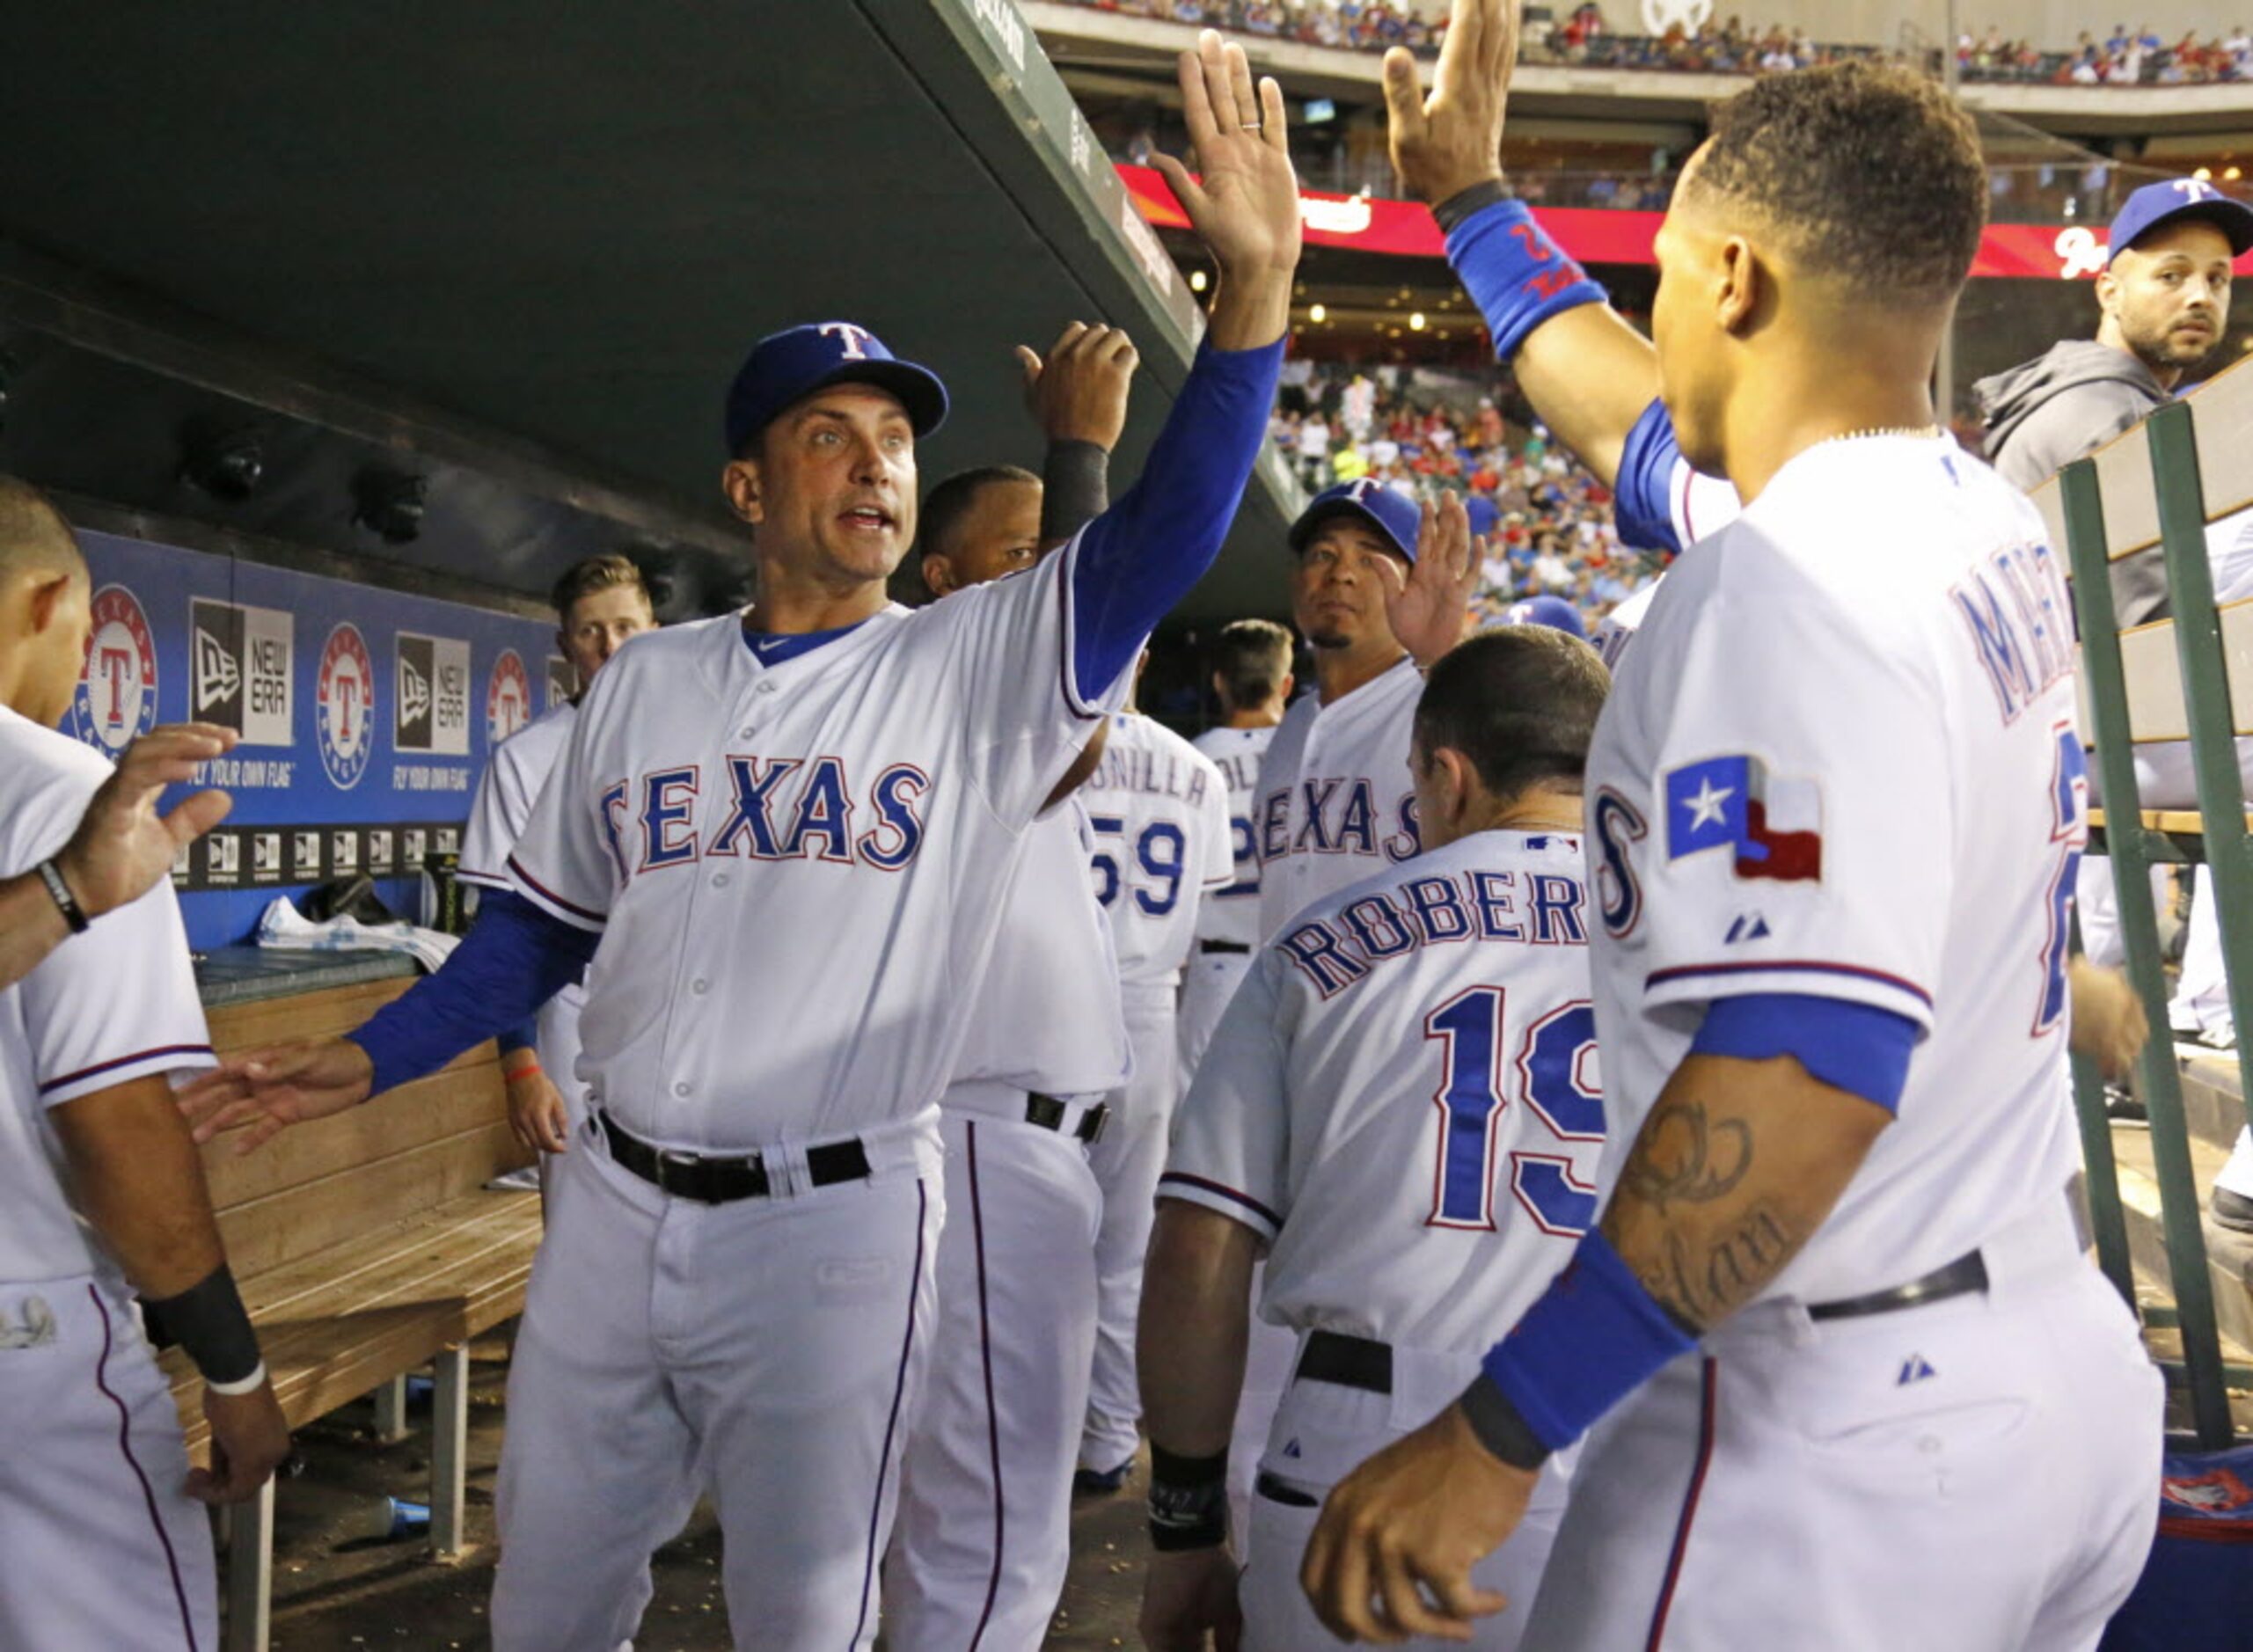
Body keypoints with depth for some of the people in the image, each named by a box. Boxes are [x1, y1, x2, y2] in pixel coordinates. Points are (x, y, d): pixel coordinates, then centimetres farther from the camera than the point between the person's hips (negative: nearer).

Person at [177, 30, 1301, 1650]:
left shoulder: (978, 664, -5)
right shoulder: (645, 678, 7)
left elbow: (1164, 537, -20)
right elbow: (550, 922, 14)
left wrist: (1255, 285, -31)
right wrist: (369, 1058, 7)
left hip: (838, 1228, -3)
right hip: (614, 1206, 4)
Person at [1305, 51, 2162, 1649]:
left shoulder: (1787, 578, -22)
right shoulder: (2004, 537, 7)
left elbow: (1809, 1064, -31)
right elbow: (1658, 439, 23)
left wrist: (1499, 1431, -27)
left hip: (1838, 1445, -9)